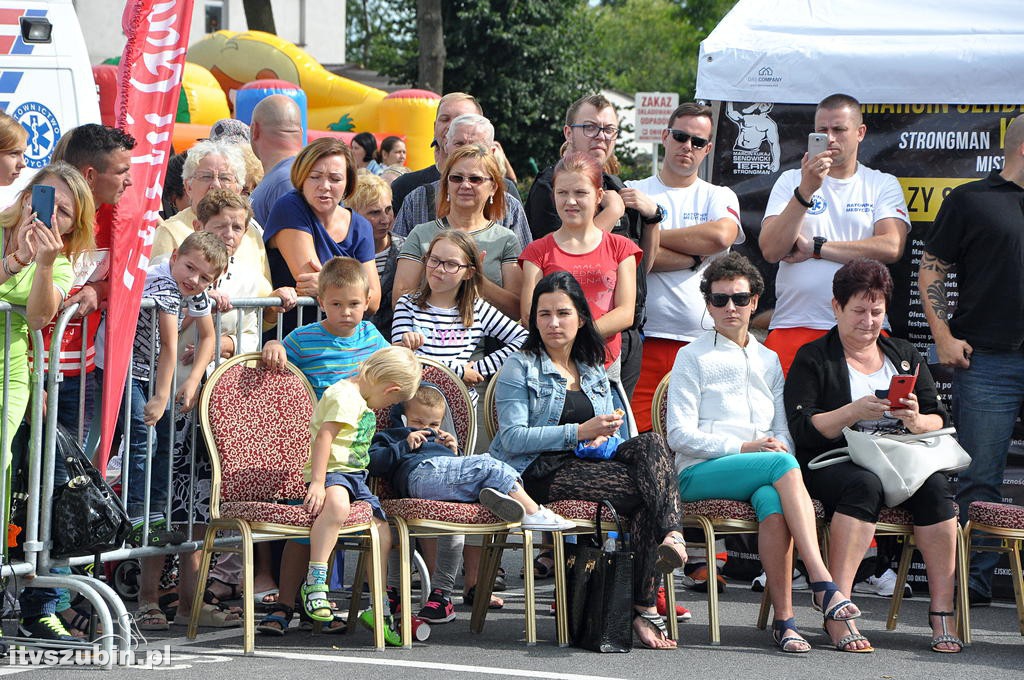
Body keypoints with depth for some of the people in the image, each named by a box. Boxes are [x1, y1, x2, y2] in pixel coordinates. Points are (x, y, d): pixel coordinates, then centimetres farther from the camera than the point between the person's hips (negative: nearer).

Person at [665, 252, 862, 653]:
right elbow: (680, 435, 0)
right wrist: (743, 448, -12)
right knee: (783, 465, -35)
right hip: (700, 473, -3)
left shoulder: (769, 361, 26)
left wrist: (778, 444, -4)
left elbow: (783, 432, 22)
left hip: (764, 475, 3)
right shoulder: (692, 357, 11)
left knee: (773, 502, -37)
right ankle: (822, 583, -44)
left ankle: (784, 619, -42)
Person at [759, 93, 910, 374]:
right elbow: (770, 250, -4)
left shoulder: (883, 185, 10)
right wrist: (806, 190, -13)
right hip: (793, 327, 0)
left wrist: (815, 248, -5)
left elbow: (891, 248, -7)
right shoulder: (791, 181, 11)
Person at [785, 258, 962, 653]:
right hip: (832, 464, -4)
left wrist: (917, 421, -9)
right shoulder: (813, 359, 8)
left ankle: (942, 613, -31)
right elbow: (803, 429, -5)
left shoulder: (905, 356, 22)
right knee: (864, 485, -38)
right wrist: (854, 412, -18)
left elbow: (938, 422, 14)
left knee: (935, 486, -29)